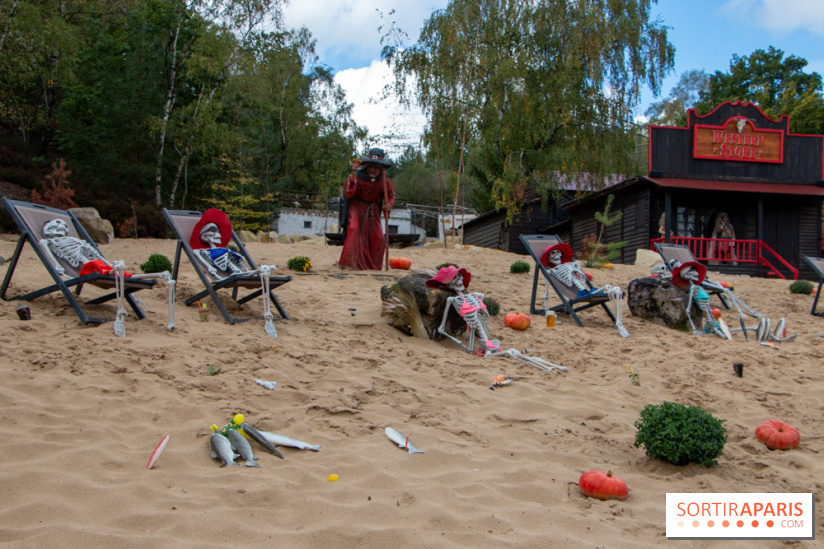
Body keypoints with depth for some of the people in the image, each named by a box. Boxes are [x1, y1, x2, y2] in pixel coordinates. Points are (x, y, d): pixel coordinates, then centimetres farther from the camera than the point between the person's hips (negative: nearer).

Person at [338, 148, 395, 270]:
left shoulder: (384, 181, -7)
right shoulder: (358, 177, -16)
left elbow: (391, 195, 7)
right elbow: (347, 195, -22)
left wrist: (389, 205, -14)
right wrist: (352, 181, -39)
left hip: (373, 211, 3)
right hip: (356, 208, -3)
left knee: (377, 237, -5)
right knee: (354, 231, -23)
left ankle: (371, 264, 12)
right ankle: (348, 262, -20)